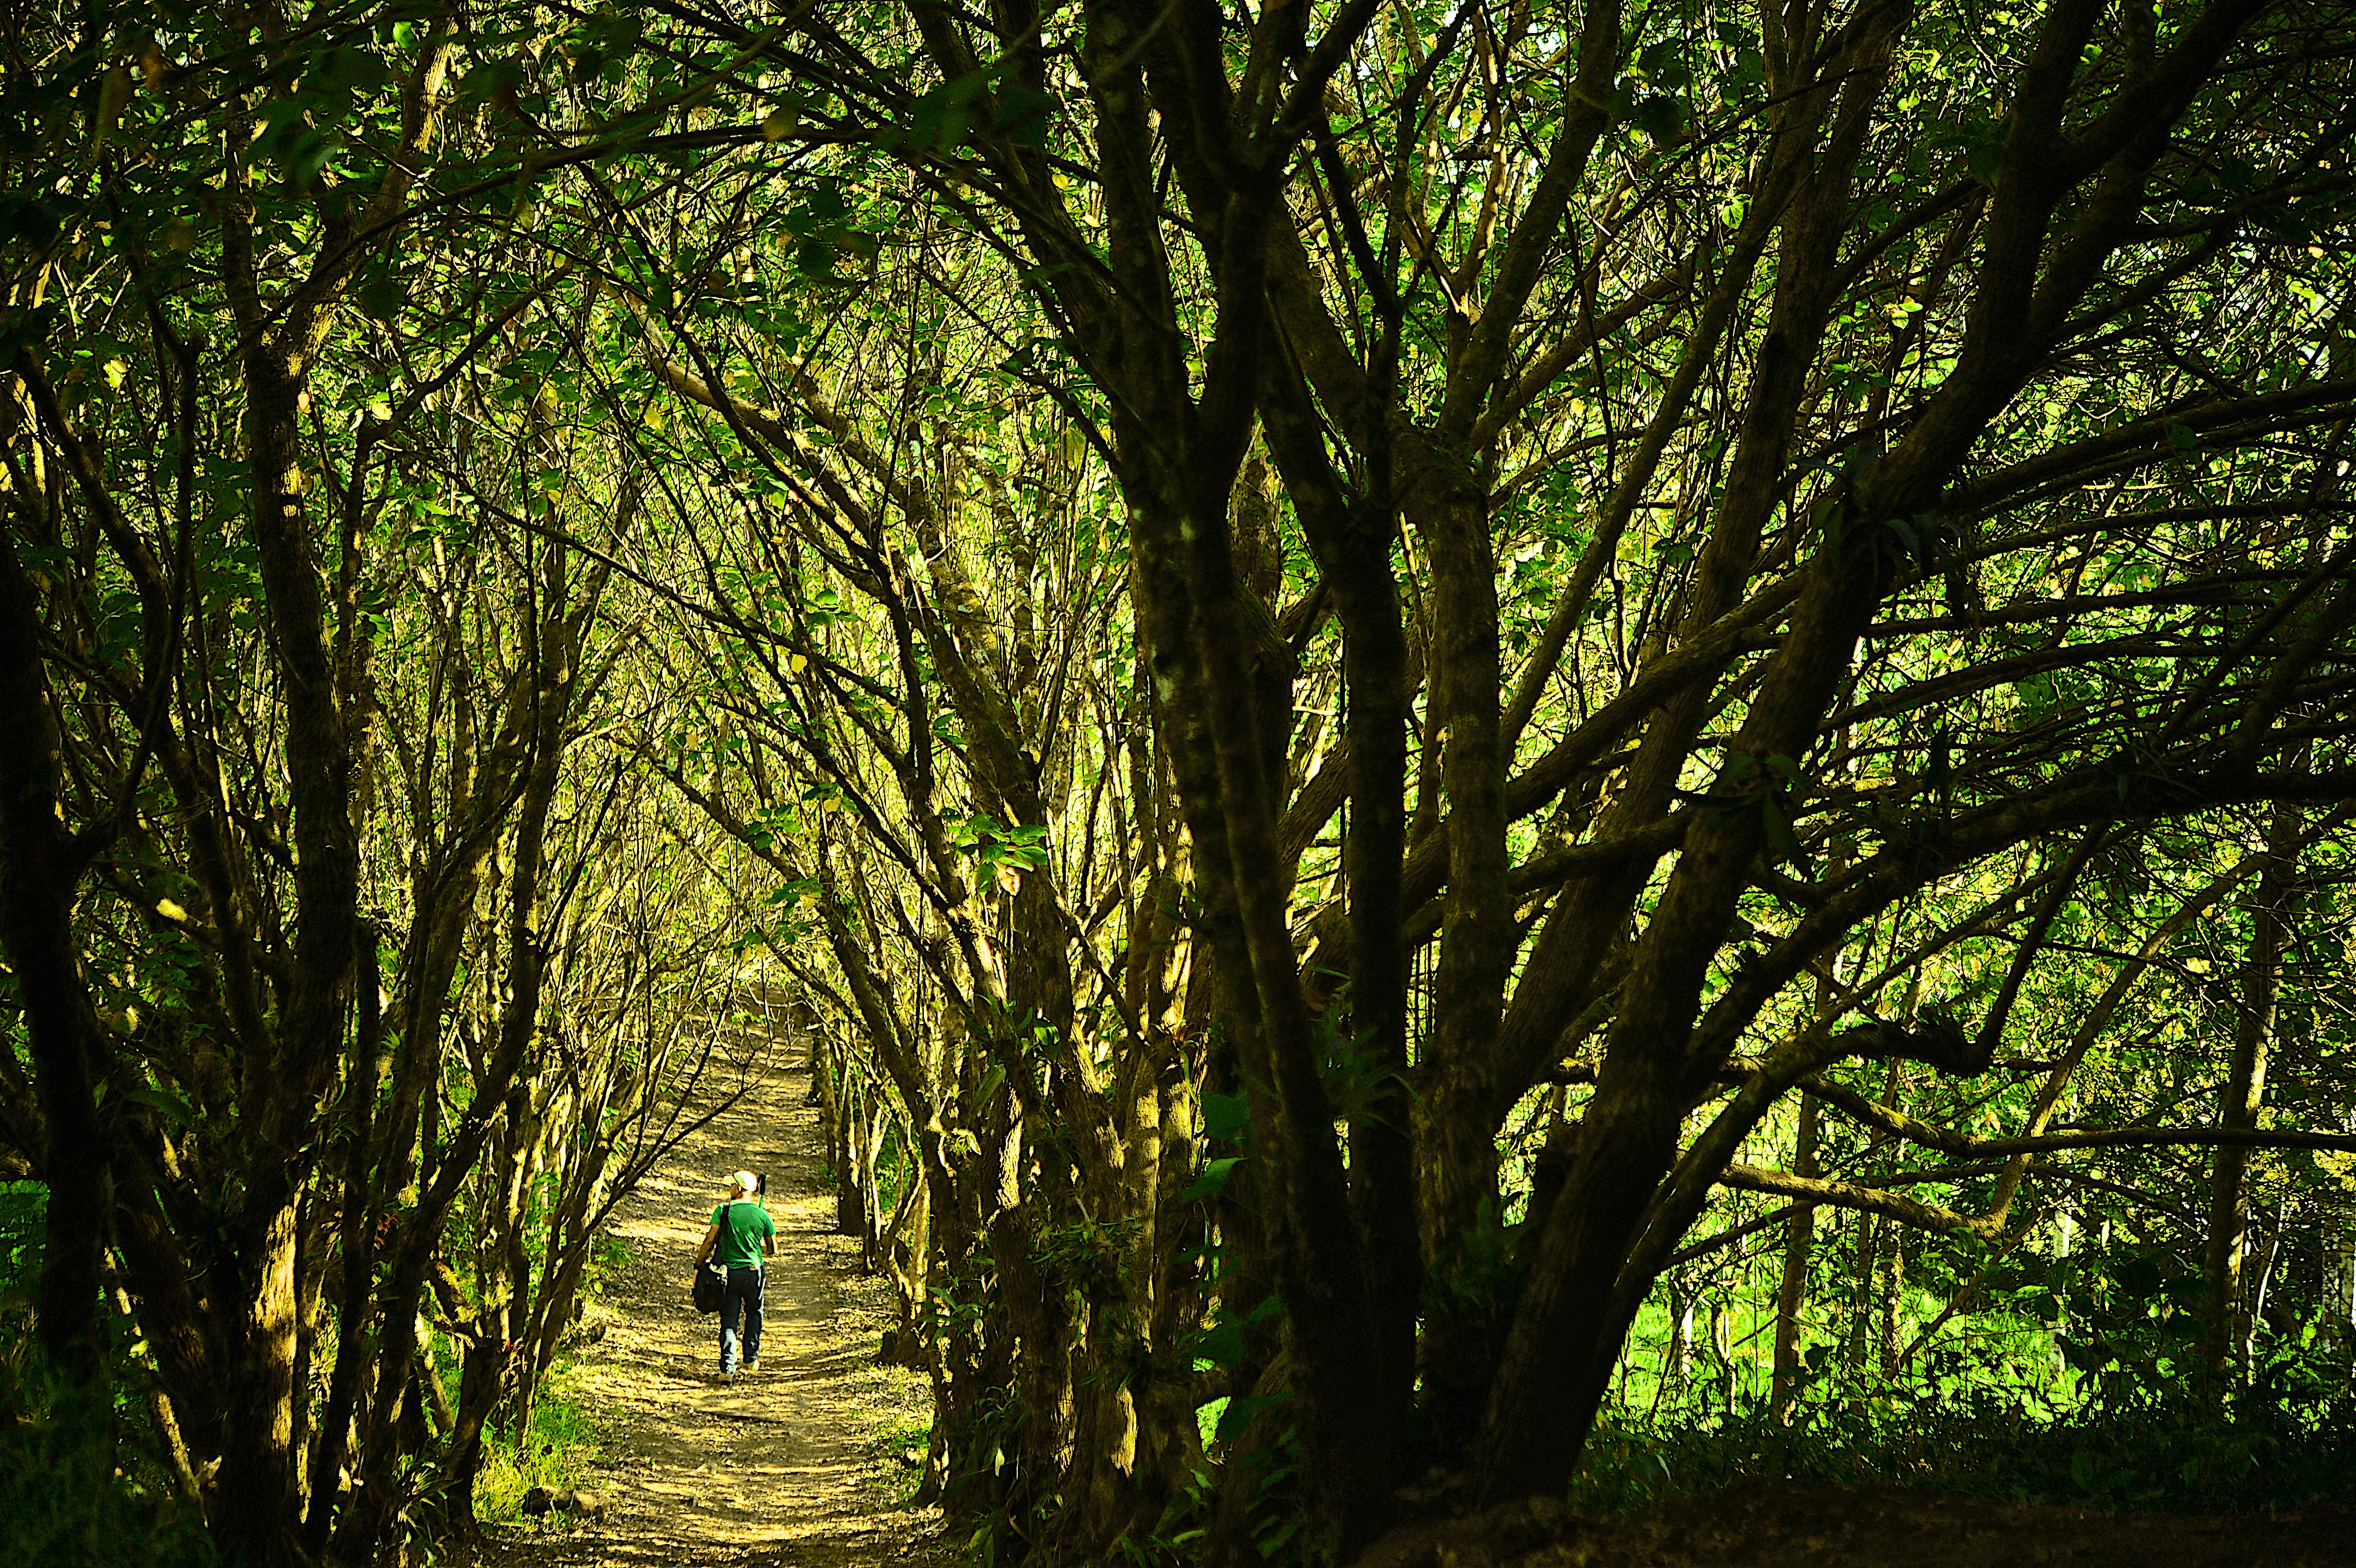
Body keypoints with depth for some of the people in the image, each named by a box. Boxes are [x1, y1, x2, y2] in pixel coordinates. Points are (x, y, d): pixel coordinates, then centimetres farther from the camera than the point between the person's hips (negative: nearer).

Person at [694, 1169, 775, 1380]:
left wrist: (698, 1265, -2)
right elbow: (773, 1250, 7)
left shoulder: (724, 1210, -6)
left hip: (728, 1272, -1)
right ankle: (751, 1359, 29)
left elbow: (710, 1240, -10)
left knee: (728, 1321, 3)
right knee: (754, 1314, 24)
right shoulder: (762, 1215, -1)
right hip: (753, 1272, 1)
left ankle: (727, 1369, -5)